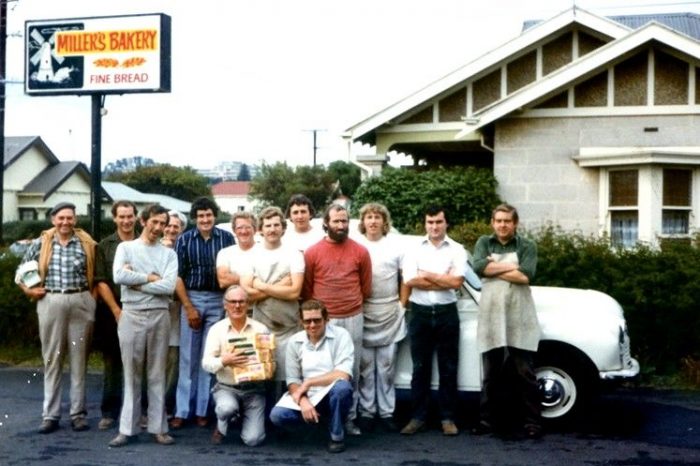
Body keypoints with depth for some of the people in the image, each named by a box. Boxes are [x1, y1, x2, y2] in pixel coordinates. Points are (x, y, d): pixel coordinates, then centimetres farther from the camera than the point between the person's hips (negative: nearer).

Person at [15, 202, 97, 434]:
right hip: (51, 303, 1)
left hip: (80, 303, 0)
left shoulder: (87, 244, 3)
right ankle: (50, 415, 12)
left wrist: (92, 297, -6)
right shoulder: (40, 244, 5)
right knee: (52, 360, 6)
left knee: (79, 360, 4)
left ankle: (78, 413, 13)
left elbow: (97, 274, 4)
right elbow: (21, 272, 14)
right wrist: (29, 290, 0)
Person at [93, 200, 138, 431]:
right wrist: (116, 310, -8)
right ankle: (109, 412, 13)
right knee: (112, 363, 6)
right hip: (111, 310, 0)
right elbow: (101, 282, -1)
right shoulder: (105, 246, 4)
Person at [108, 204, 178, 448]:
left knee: (157, 374, 6)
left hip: (159, 316, 1)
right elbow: (119, 276, -13)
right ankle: (127, 428, 9)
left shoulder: (168, 253, 6)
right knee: (131, 374, 4)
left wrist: (136, 282, -8)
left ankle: (158, 428, 11)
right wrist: (151, 277, -8)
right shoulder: (126, 247, 5)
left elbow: (169, 287, -9)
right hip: (131, 315, -1)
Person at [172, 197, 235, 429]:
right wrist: (189, 307, -5)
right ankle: (182, 411, 9)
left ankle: (202, 410, 12)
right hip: (191, 298, 0)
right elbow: (178, 276, 0)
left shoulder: (227, 238, 1)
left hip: (218, 301, 0)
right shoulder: (184, 240, 0)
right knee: (188, 357, 4)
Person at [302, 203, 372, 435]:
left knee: (352, 370, 6)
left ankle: (349, 418, 14)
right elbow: (306, 289, 6)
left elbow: (366, 287, 10)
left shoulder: (360, 251, 1)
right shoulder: (312, 253, -1)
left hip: (353, 319, 1)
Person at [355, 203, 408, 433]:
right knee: (365, 366, 3)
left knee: (386, 366, 5)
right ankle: (366, 411, 10)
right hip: (361, 313, -1)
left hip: (390, 313, 1)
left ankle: (386, 412, 12)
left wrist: (402, 305, 2)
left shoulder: (395, 247, 7)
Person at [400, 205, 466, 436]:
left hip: (446, 313, -1)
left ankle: (447, 418, 13)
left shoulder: (457, 250, 3)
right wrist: (445, 280, -10)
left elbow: (457, 281, -10)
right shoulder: (414, 250, 5)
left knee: (448, 368, 5)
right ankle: (418, 417, 13)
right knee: (420, 368, 7)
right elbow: (410, 281, -9)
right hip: (420, 313, 1)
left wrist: (427, 274, -7)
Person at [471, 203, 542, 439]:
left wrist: (493, 268, -8)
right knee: (491, 373, 9)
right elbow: (478, 266, -11)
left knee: (524, 373, 1)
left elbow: (526, 276, -14)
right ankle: (488, 420, 16)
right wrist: (511, 266, -10)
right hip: (491, 316, 2)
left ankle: (531, 422, 7)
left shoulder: (527, 246, 2)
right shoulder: (484, 243, 9)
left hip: (519, 318, -2)